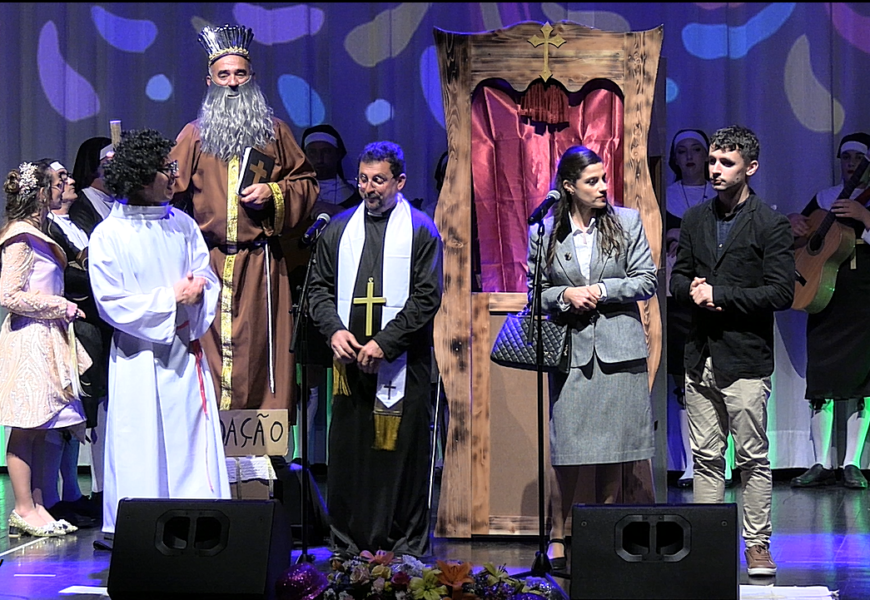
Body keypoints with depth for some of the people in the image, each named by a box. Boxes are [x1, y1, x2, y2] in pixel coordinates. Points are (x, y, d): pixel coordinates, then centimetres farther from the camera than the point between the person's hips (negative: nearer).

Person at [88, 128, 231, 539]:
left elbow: (207, 281, 11)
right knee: (141, 446, -2)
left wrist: (196, 292, -13)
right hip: (139, 357, -4)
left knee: (193, 440, 2)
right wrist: (169, 299, -12)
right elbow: (111, 304, -9)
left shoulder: (182, 224, 10)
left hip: (185, 351, 4)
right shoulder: (108, 235, -5)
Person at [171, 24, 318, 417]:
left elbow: (306, 184, 14)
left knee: (260, 347, -2)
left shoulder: (274, 132, 11)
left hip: (261, 264, 0)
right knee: (210, 346, -3)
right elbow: (170, 191, 13)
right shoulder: (194, 135, 10)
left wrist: (274, 192, -3)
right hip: (208, 262, 0)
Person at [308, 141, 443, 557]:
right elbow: (320, 287, 16)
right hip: (349, 360, 4)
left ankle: (406, 552, 4)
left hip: (401, 364, -3)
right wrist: (334, 329, -4)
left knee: (402, 456, -2)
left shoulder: (420, 231, 3)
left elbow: (427, 297, -4)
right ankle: (347, 549, 11)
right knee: (347, 454, 3)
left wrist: (385, 342, -13)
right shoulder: (339, 229, 15)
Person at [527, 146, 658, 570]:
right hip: (570, 349, -1)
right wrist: (565, 295, -10)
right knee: (566, 452, -4)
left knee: (613, 454, 4)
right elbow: (535, 292, 9)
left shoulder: (627, 222, 5)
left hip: (618, 351, 1)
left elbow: (646, 281, 3)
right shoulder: (545, 232, 5)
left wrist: (601, 290, -9)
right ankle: (557, 540, 8)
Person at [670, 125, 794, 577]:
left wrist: (719, 295, -13)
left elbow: (781, 293, -10)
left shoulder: (771, 225, -4)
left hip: (744, 359, -5)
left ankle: (757, 545, 7)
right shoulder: (694, 220, 13)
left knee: (753, 458, 0)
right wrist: (693, 291, -6)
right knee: (706, 457, 8)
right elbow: (677, 278, 18)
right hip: (700, 357, 5)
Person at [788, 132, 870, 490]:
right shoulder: (823, 199, 15)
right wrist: (793, 223, 0)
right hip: (824, 298, 3)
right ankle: (822, 464, 3)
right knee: (819, 383, -1)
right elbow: (798, 238, 21)